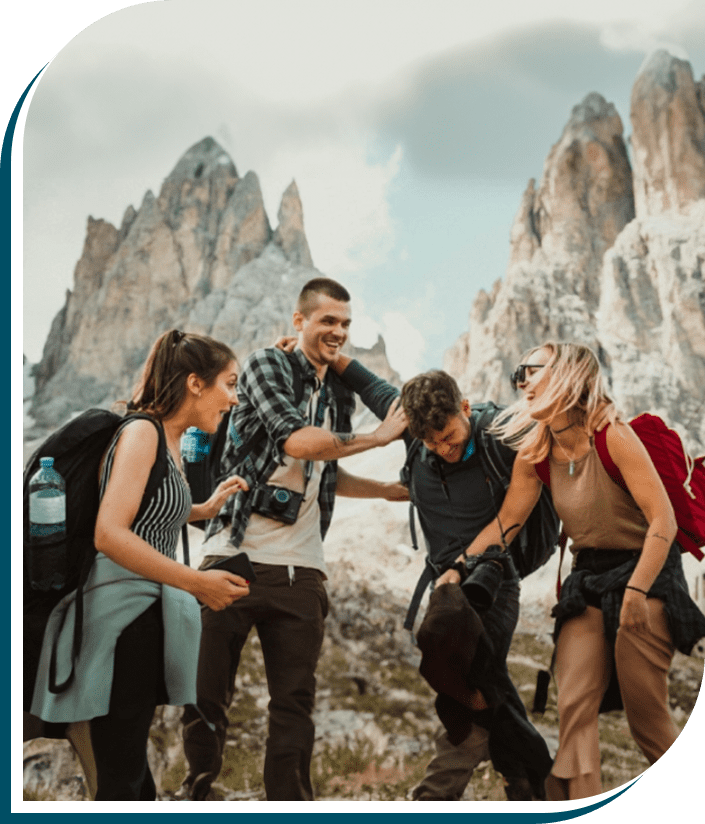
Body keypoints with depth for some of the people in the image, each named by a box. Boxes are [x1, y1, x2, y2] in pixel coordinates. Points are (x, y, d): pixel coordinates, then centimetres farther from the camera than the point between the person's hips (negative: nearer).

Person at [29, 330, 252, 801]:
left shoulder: (172, 441, 14)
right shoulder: (142, 430, -13)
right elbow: (110, 533, -24)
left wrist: (208, 507, 22)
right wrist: (198, 582, -26)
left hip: (147, 615, 9)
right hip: (121, 609, -9)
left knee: (133, 767, 17)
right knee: (121, 780, -5)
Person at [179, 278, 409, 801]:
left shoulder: (340, 396, 18)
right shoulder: (266, 366, -1)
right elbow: (297, 441, -16)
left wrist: (392, 490, 25)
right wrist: (379, 437, -5)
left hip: (301, 569, 5)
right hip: (237, 556, -5)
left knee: (295, 701, 5)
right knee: (208, 691, 3)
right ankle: (197, 789, 22)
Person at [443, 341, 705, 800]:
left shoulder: (612, 436, -17)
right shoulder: (535, 452, 3)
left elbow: (663, 521, -20)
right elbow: (507, 520, 4)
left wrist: (636, 591, -25)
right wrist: (459, 567, -7)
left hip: (644, 574, -6)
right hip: (587, 581, 6)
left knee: (648, 716, -1)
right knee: (574, 707, -6)